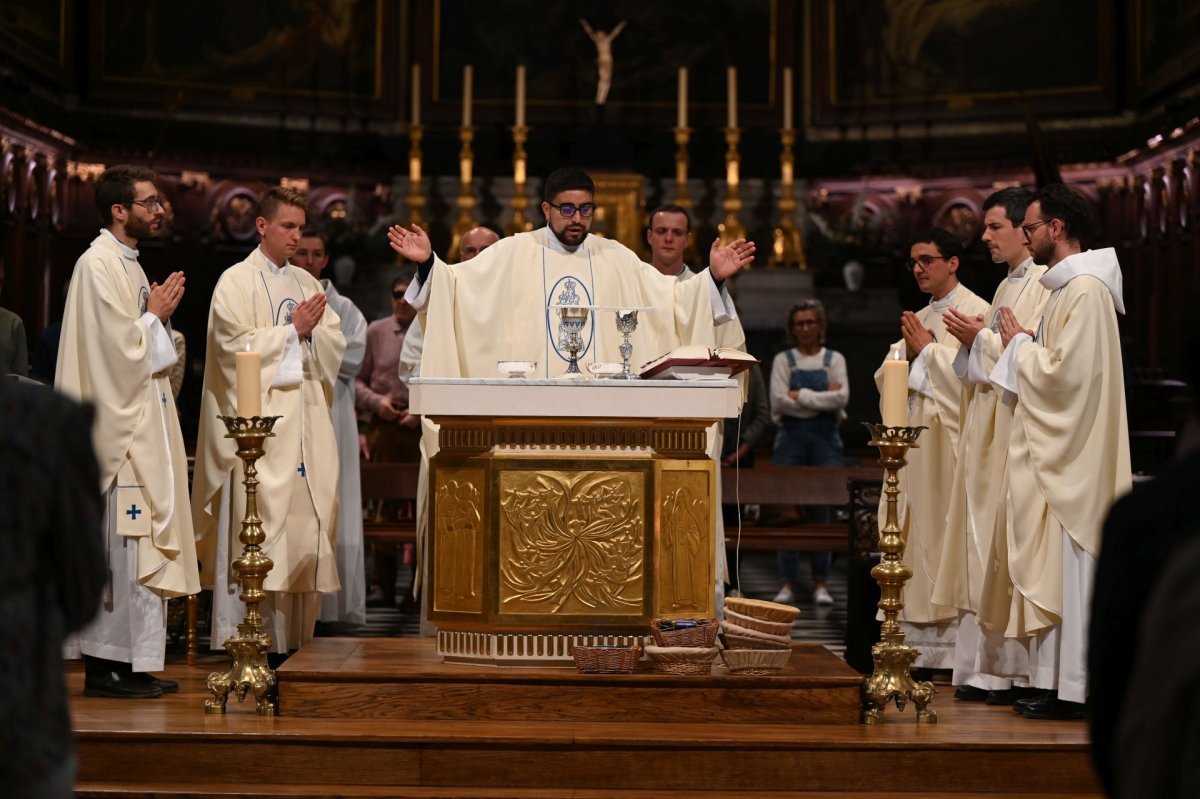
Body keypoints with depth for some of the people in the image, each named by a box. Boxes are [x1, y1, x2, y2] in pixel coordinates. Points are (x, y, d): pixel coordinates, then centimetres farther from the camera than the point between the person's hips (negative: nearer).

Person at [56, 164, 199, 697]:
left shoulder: (126, 264, 17)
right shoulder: (99, 264, -13)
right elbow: (119, 346, -20)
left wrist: (159, 315, 4)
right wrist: (155, 314, -6)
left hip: (141, 423, 10)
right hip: (118, 427, -10)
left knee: (137, 546, 10)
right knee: (120, 547, -8)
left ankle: (132, 663, 14)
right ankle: (107, 665, -3)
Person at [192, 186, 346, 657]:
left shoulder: (307, 283, 18)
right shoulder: (236, 282, 0)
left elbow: (336, 345, 13)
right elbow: (237, 346, -11)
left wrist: (315, 330, -7)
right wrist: (293, 330, -8)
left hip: (305, 429, 6)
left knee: (305, 528, 1)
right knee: (256, 532, -9)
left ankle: (294, 638, 5)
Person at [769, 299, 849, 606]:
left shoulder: (834, 359, 9)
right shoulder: (783, 360, 8)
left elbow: (842, 397, -7)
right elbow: (779, 401, -6)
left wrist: (801, 395, -9)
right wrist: (822, 399, -8)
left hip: (824, 437, 0)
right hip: (791, 435, 0)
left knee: (823, 510, -1)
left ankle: (821, 583, 4)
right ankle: (787, 583, 2)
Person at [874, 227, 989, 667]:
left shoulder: (975, 311, -4)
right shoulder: (917, 319, 20)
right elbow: (884, 379, 15)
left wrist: (928, 349, -7)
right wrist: (908, 351, -3)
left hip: (950, 442, -8)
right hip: (913, 442, 8)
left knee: (947, 528, -9)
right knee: (912, 532, 5)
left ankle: (952, 644, -6)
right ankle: (915, 636, 8)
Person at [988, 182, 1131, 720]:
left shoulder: (1085, 291, -15)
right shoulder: (1067, 287, 17)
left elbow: (1067, 372, -22)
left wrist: (1020, 344, -7)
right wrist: (1024, 343, 7)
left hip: (1073, 458, -10)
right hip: (1057, 454, 10)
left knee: (1068, 567, -7)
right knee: (1055, 568, 10)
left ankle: (1074, 688, -4)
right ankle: (1060, 681, 13)